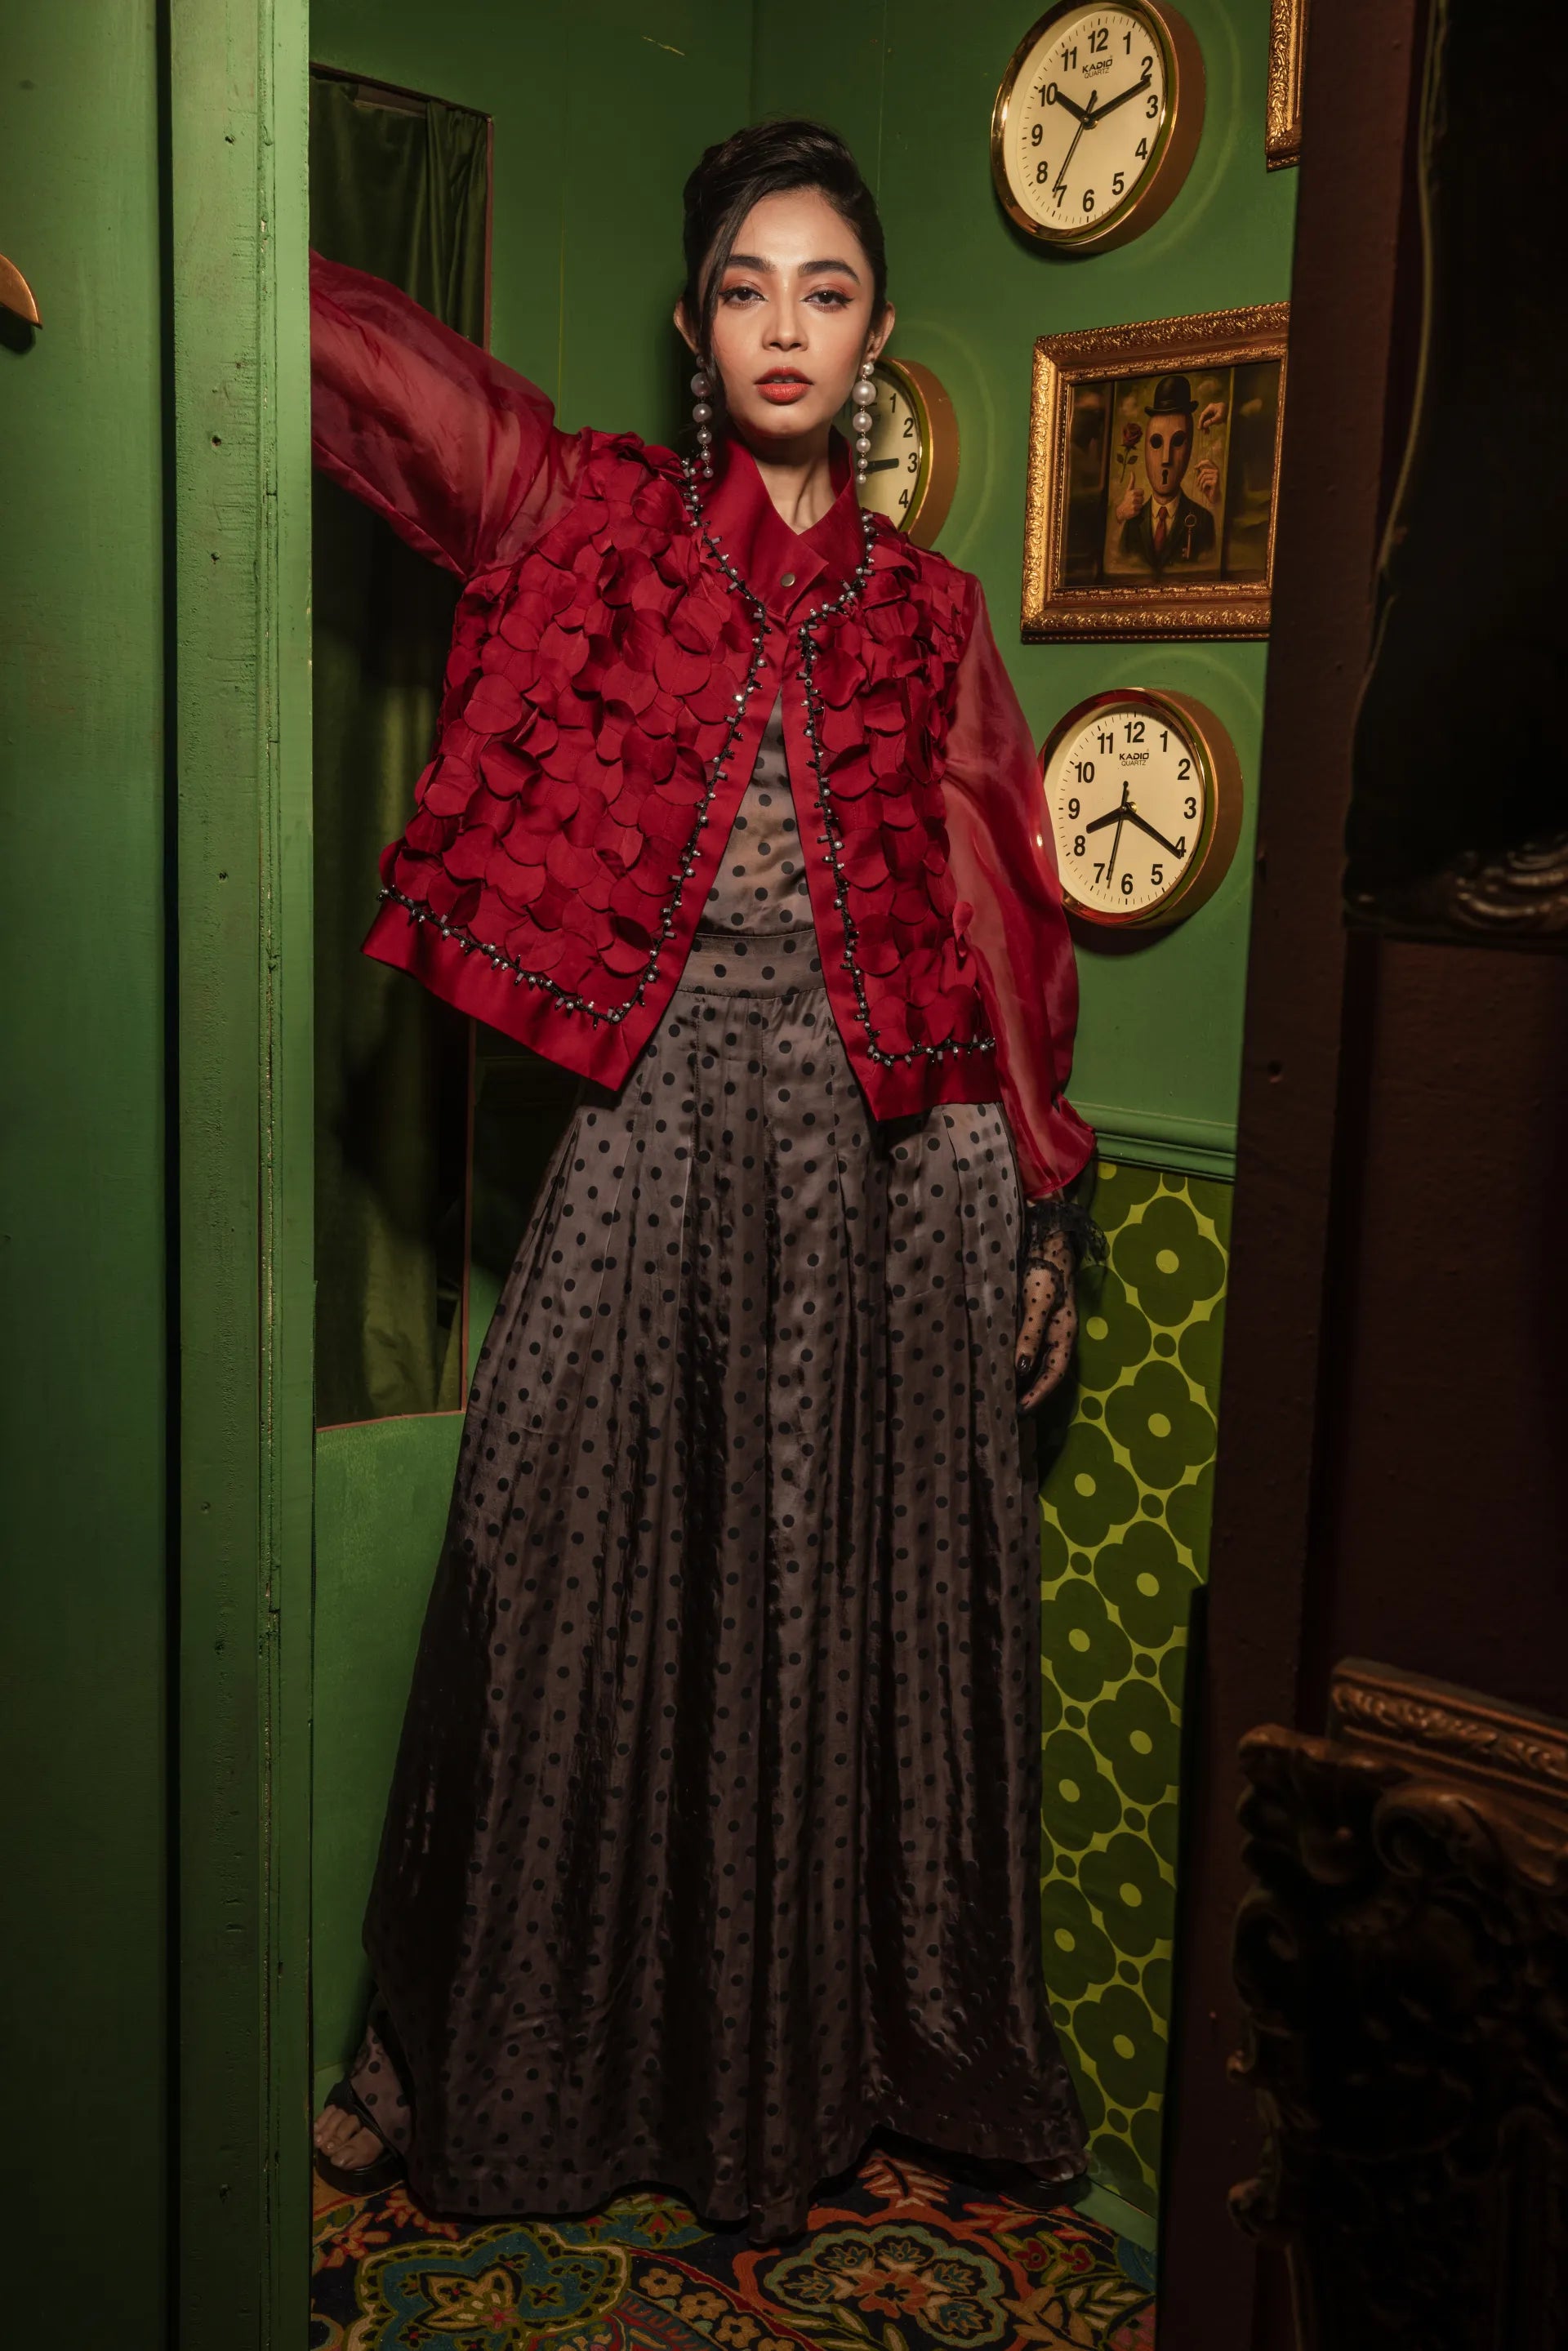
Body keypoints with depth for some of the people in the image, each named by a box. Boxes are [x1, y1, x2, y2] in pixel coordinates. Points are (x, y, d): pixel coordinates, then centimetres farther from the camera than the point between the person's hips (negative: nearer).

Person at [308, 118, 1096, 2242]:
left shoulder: (928, 611, 12)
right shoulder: (589, 517, 9)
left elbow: (1007, 936, 10)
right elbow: (346, 344, 4)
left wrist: (1045, 1209, 7)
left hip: (894, 1146, 2)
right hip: (662, 1122, -1)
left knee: (869, 1594, 7)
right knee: (586, 1575, 2)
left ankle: (859, 2040, 27)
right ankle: (463, 2053, 21)